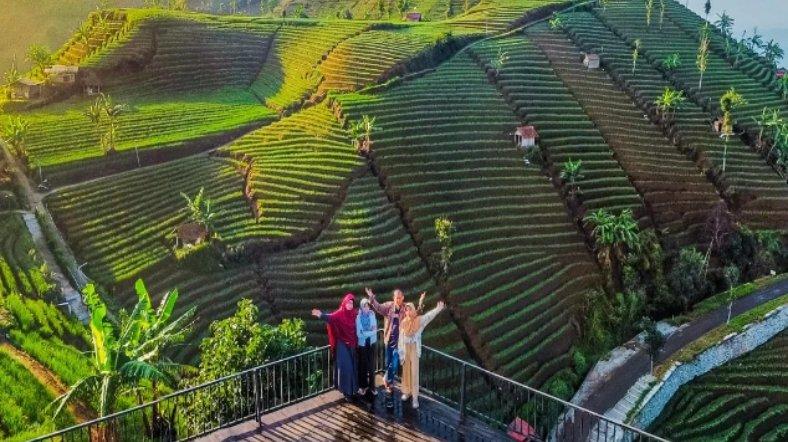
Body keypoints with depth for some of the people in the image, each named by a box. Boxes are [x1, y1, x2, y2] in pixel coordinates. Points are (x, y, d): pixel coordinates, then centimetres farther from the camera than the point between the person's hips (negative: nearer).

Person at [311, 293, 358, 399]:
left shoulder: (354, 314, 3)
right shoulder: (339, 314, -11)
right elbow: (331, 317, -31)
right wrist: (321, 315, -49)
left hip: (352, 344, 5)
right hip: (342, 344, -5)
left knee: (352, 366, 12)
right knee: (344, 366, -2)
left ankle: (352, 389, 24)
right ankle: (346, 390, 8)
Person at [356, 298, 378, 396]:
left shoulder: (372, 315, -4)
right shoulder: (358, 317, -11)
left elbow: (375, 329, -8)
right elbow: (359, 334, -14)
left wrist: (365, 333, -20)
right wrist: (370, 332, -12)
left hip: (372, 343, 1)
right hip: (362, 344, -1)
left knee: (371, 365, 5)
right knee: (363, 366, 8)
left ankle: (372, 386, 15)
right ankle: (363, 386, 21)